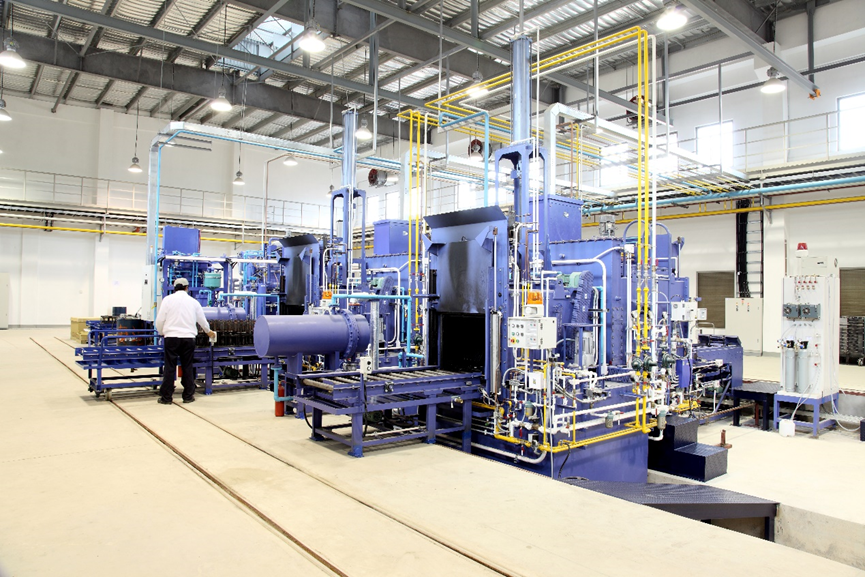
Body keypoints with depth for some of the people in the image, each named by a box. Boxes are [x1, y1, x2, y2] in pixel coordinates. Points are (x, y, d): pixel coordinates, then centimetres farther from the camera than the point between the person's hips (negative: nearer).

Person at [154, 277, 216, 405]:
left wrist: (162, 332, 20)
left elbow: (160, 320, 0)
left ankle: (166, 397, 9)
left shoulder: (168, 299, 1)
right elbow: (202, 320, 19)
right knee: (187, 367, 10)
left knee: (170, 367, 4)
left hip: (171, 337, -1)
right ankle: (188, 396, 16)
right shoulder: (193, 302, 8)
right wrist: (209, 332, 38)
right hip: (188, 337, 2)